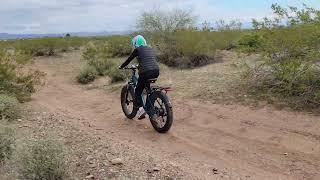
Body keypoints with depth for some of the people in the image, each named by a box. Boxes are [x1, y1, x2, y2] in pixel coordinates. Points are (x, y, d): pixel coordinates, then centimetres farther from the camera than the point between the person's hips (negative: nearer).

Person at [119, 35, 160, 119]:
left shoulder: (137, 49, 3)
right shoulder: (150, 49, 21)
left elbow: (129, 59, 9)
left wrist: (121, 67, 25)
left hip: (146, 72, -6)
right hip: (156, 72, 6)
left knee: (138, 91, 9)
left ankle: (141, 109, -6)